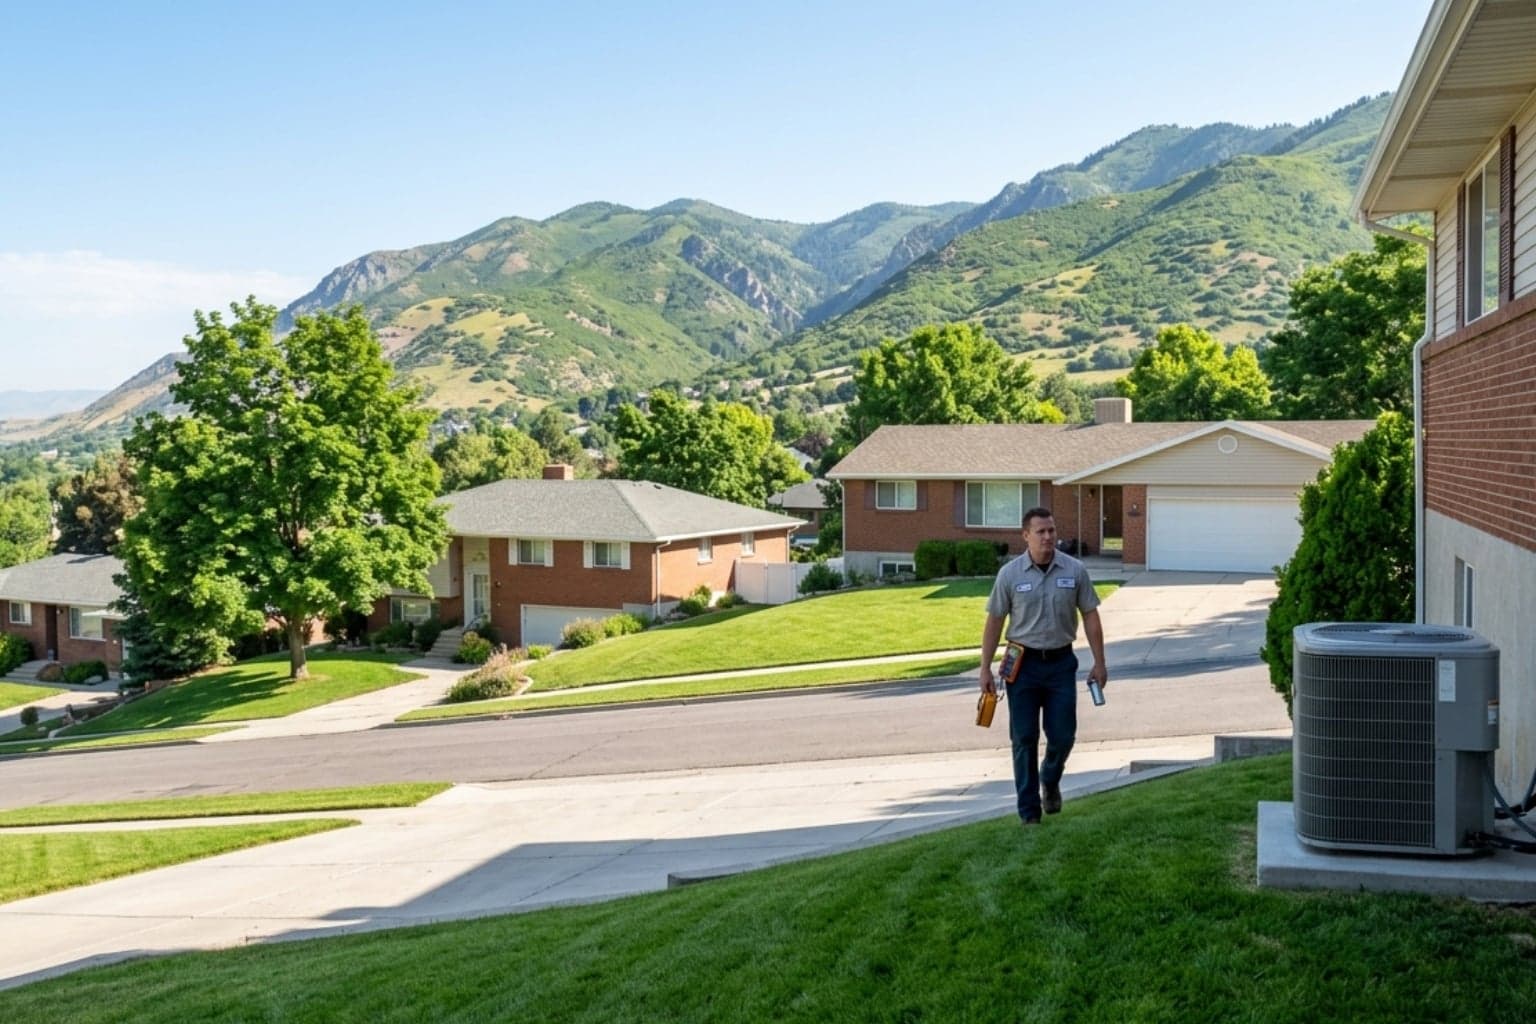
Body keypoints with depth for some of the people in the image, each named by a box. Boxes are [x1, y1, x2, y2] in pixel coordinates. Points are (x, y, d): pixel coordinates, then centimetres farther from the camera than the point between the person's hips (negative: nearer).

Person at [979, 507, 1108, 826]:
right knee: (1024, 738, 1)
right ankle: (1029, 810, 11)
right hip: (1024, 664, -1)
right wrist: (985, 669, -3)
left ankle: (1050, 781, 36)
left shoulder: (1074, 570, -2)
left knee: (1063, 735, 3)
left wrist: (1099, 662, 1)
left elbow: (1090, 616, 4)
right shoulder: (1010, 574, -5)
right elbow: (994, 622, -1)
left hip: (1061, 662, 1)